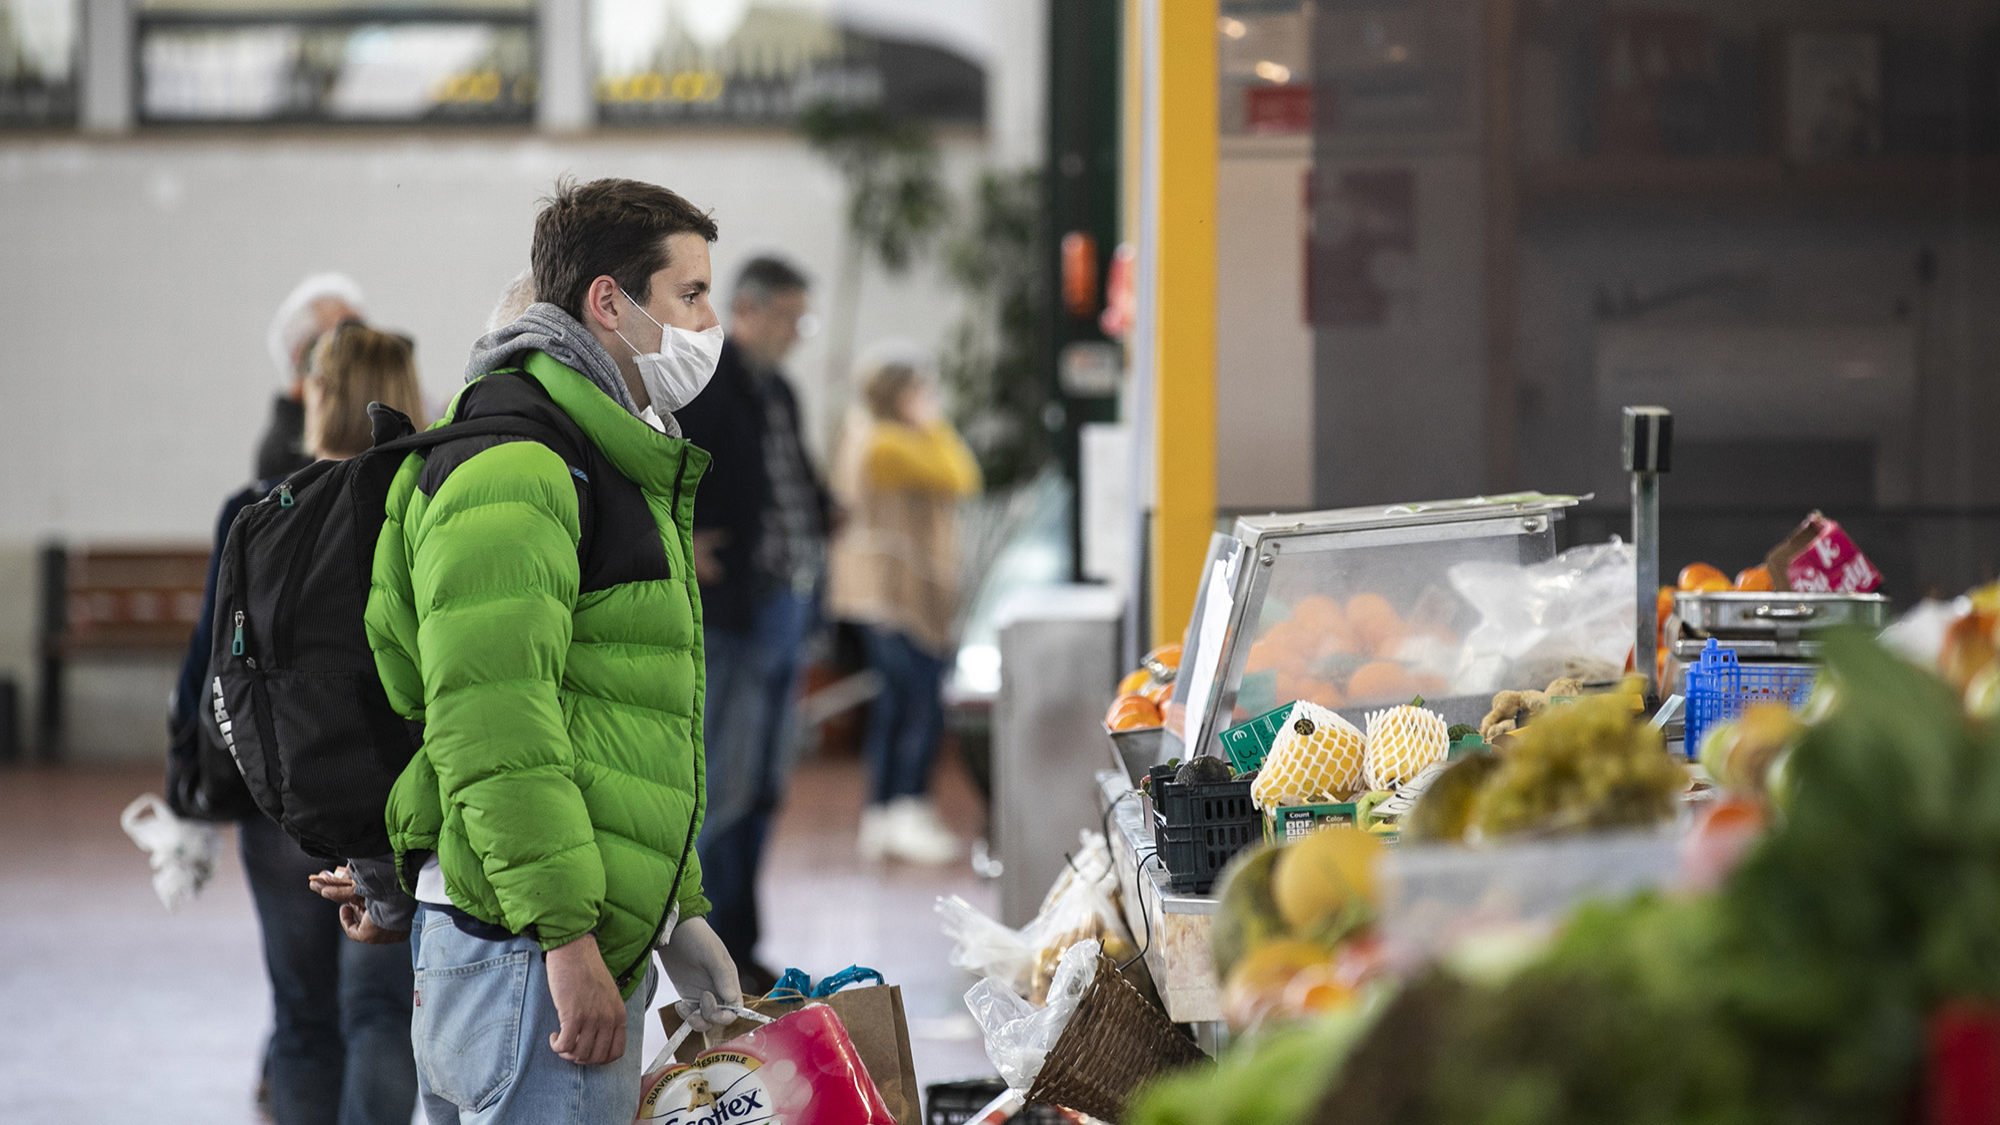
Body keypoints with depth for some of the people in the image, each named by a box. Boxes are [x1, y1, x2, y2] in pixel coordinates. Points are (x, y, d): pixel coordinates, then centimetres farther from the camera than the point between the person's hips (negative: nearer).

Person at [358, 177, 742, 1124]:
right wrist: (566, 935, -24)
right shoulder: (514, 466, -13)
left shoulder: (616, 467, 22)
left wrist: (677, 909, 26)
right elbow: (491, 724, -22)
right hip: (525, 943, -11)